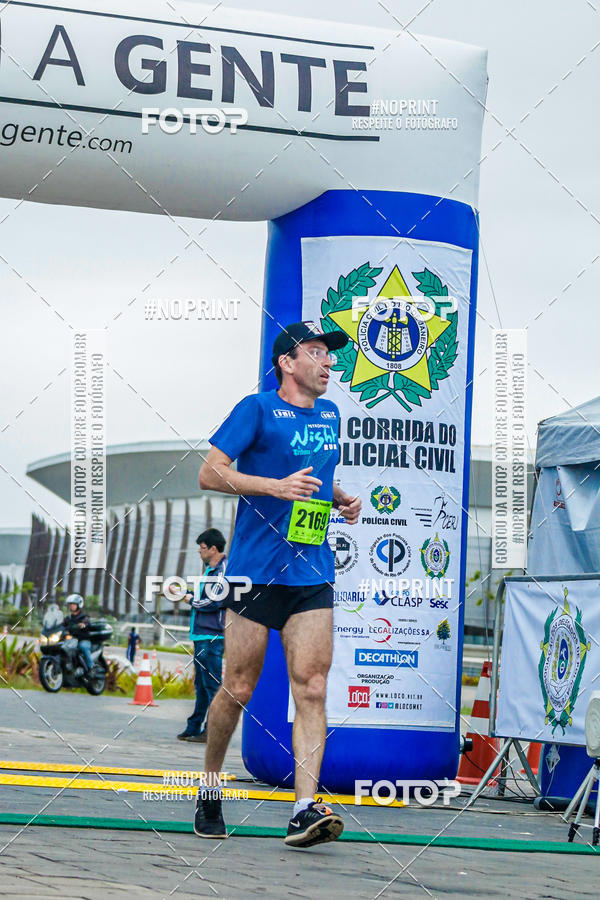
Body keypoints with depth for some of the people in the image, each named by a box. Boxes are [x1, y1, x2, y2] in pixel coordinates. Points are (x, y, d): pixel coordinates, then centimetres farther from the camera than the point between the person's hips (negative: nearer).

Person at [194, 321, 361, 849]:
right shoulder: (257, 409, -3)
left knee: (311, 687, -9)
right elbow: (210, 474, -8)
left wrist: (341, 499, 12)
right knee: (239, 690, 1)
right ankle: (210, 790, 22)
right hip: (256, 569, -5)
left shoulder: (329, 414, 17)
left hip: (313, 576, 5)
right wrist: (276, 486, -18)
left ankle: (306, 809, -15)